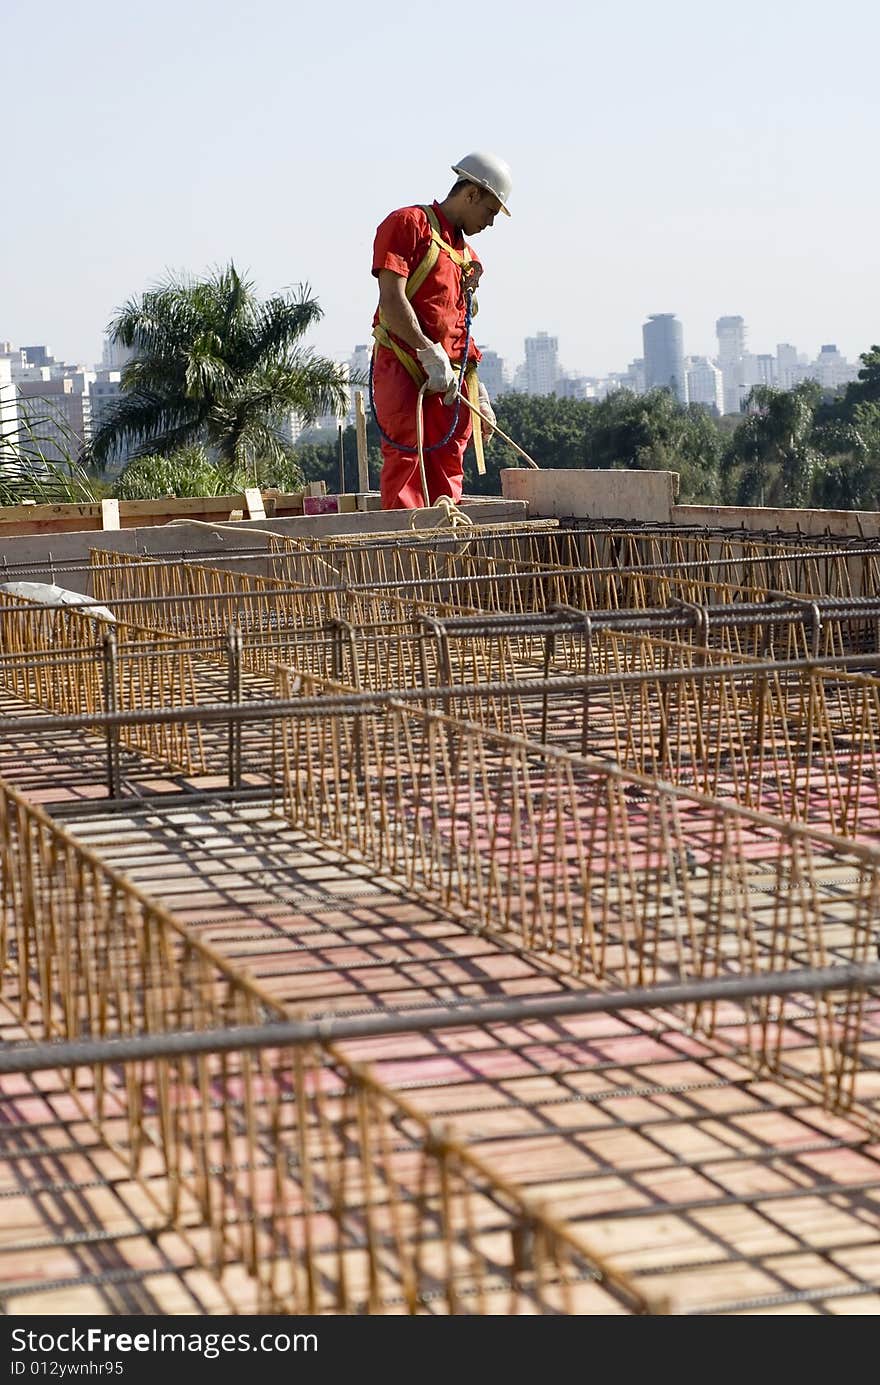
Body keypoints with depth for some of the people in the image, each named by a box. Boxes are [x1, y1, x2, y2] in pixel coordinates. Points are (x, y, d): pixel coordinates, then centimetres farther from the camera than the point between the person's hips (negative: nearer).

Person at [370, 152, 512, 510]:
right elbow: (392, 299, -13)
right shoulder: (408, 223, -1)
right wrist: (431, 355, -20)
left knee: (447, 477, 4)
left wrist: (479, 393, 22)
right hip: (404, 369, -8)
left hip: (452, 381, 8)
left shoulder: (466, 255, 24)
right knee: (407, 466, -13)